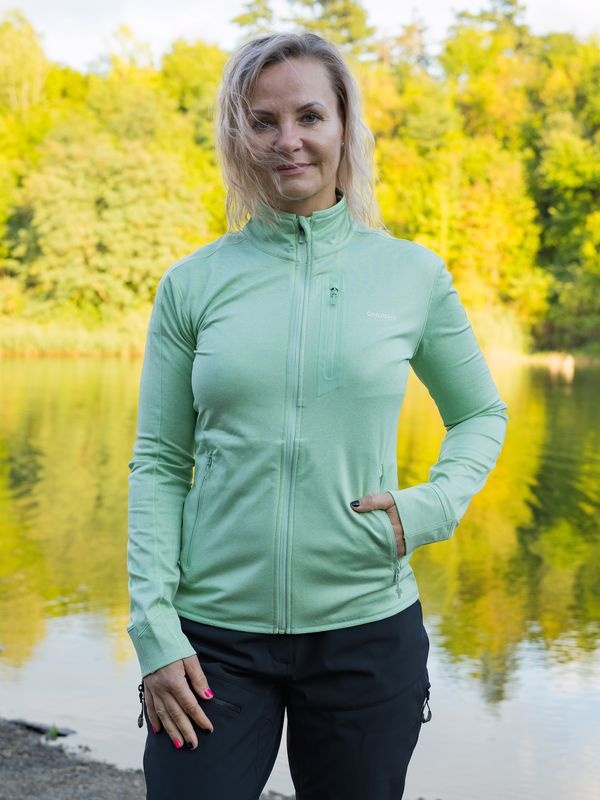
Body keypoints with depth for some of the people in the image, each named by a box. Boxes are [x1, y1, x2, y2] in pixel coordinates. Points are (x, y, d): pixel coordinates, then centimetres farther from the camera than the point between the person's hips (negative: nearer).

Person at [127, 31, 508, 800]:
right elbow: (158, 464, 2)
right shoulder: (192, 284, 1)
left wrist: (430, 508, -5)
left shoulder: (413, 274, 1)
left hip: (368, 631, 1)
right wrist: (154, 629, -6)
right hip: (213, 636, 0)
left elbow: (481, 414, 13)